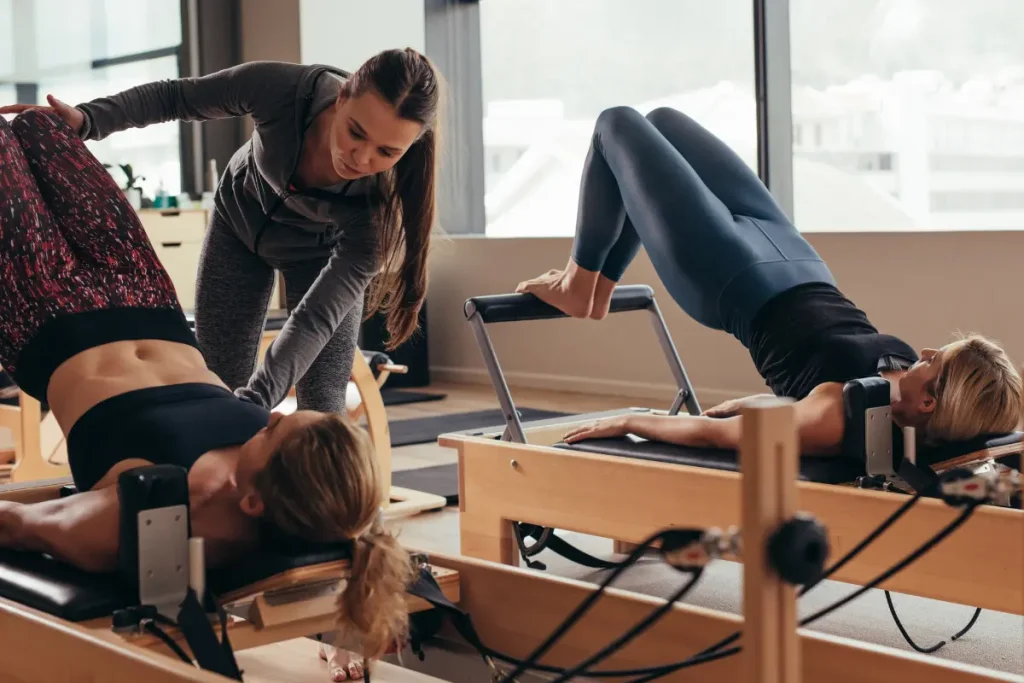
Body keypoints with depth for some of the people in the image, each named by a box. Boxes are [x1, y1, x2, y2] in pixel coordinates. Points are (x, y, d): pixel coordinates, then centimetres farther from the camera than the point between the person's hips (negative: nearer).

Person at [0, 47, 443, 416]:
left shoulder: (387, 195, -39)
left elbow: (319, 314, -39)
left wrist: (253, 403, -50)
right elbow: (176, 98, -17)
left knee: (322, 405, -10)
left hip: (322, 252, -2)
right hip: (241, 221, 2)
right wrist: (87, 119, -28)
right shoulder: (280, 87, -38)